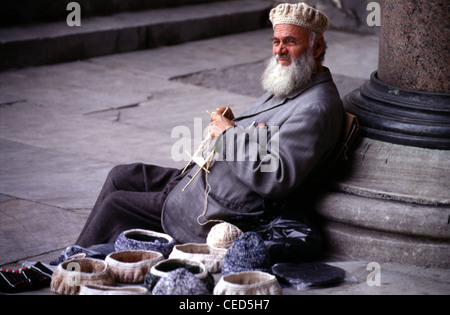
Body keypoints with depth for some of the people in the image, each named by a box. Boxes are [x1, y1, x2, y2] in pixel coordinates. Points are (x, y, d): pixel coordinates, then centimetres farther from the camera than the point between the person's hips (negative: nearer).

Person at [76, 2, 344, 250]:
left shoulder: (316, 109, -22)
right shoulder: (285, 88, 12)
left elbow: (275, 179, -31)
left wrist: (229, 135, -21)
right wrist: (232, 125, 1)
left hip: (219, 214, -11)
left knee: (114, 206, -3)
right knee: (121, 177, 14)